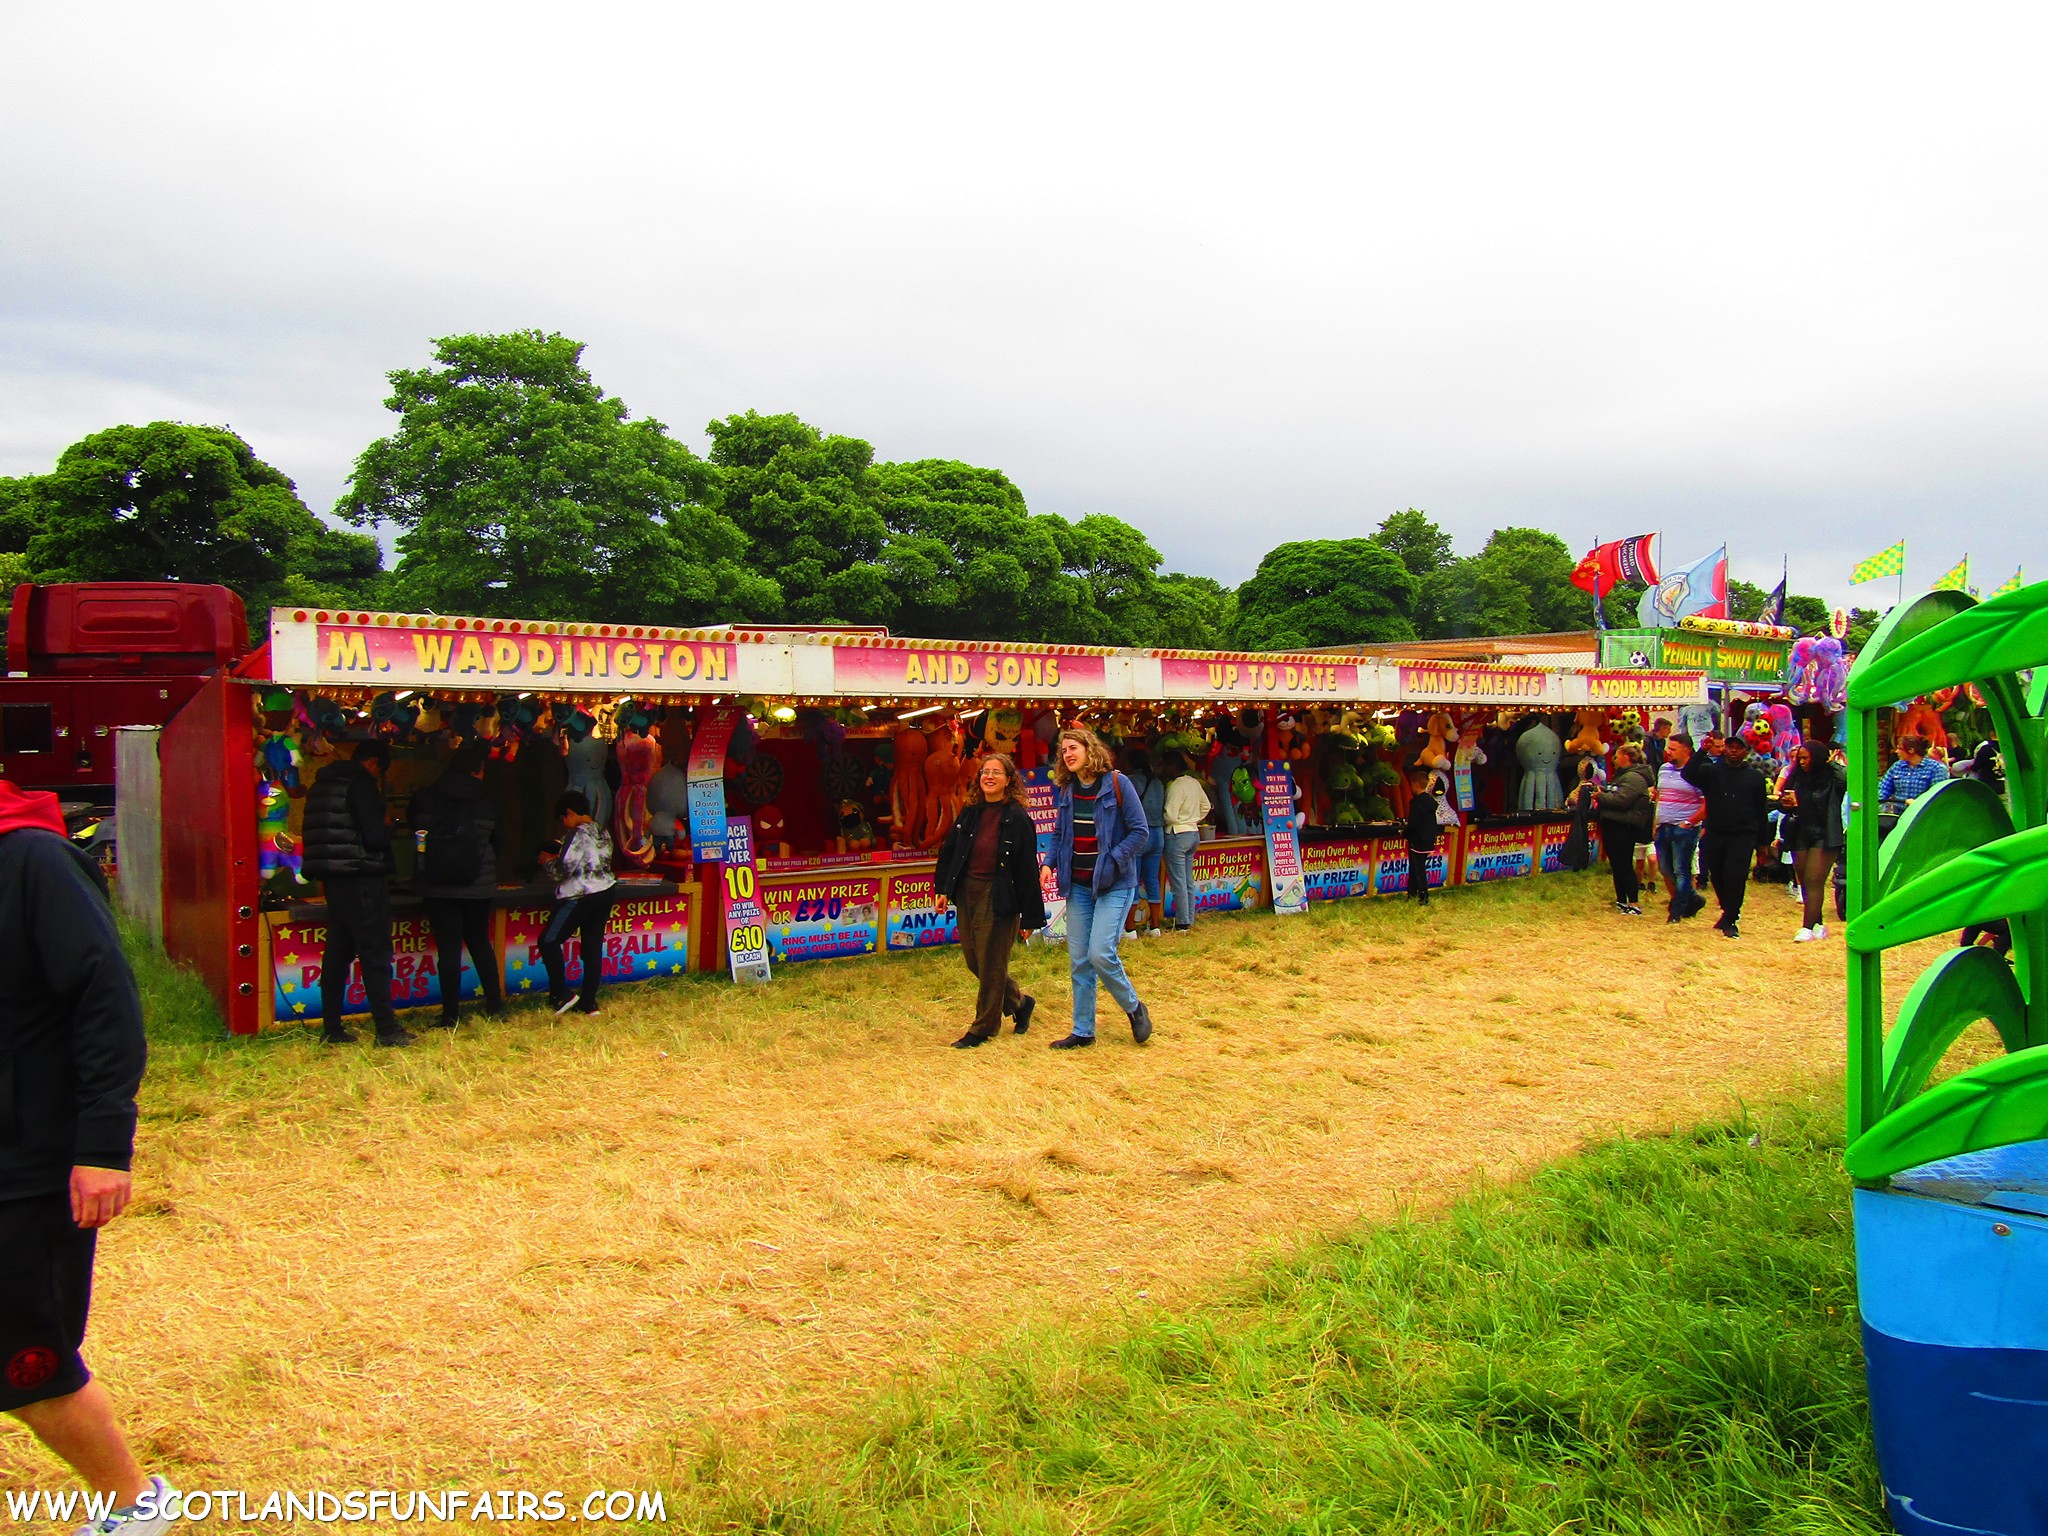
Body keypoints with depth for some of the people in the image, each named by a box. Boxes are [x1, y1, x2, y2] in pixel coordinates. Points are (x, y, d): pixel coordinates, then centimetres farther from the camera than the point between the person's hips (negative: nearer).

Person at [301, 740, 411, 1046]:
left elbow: (316, 835, 19)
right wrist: (390, 831, 3)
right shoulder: (362, 783, -11)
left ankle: (332, 1028, 16)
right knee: (375, 954, -7)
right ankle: (387, 1029, -7)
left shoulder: (323, 783, 16)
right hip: (361, 879, -9)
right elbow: (374, 836, -18)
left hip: (334, 879, 9)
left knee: (337, 952, 12)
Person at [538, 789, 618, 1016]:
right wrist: (560, 858, 19)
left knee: (549, 941, 3)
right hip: (606, 892, 9)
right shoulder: (602, 832, 10)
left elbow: (564, 870, -18)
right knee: (593, 946, 10)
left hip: (580, 897, -9)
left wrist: (549, 862, 3)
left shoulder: (578, 835, -15)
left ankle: (561, 994, 1)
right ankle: (588, 1002, 12)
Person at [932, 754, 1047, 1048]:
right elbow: (949, 851, 15)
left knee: (991, 962, 1)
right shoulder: (969, 813, 8)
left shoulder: (1017, 818, -8)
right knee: (972, 958, 11)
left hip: (998, 896, -6)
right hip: (967, 892, 6)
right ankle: (1019, 1001, 31)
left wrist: (1031, 916, -9)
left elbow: (1027, 868, -8)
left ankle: (984, 1027, 15)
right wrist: (942, 889, 6)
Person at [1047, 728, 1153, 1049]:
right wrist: (1050, 864, 1)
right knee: (1079, 960, 7)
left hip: (1113, 884, -6)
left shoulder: (1117, 783, -9)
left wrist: (1112, 861, -17)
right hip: (1078, 885, 6)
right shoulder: (1066, 789, 7)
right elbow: (1059, 833, 17)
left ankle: (1135, 1008, 11)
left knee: (1100, 953, -15)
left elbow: (1139, 831, -9)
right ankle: (1083, 1031, 17)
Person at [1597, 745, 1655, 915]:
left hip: (1623, 828, -11)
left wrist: (1600, 796, -12)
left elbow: (1621, 800, -24)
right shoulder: (1622, 775, 22)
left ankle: (1634, 905, -9)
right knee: (1616, 865, 14)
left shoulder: (1633, 777, -14)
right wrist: (1601, 794, 7)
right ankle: (1621, 901, 23)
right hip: (1613, 826, 11)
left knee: (1624, 866, -10)